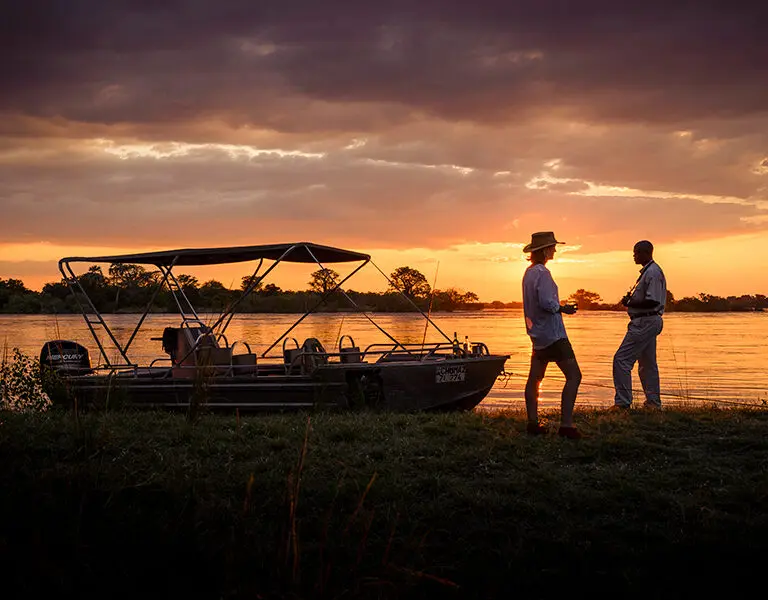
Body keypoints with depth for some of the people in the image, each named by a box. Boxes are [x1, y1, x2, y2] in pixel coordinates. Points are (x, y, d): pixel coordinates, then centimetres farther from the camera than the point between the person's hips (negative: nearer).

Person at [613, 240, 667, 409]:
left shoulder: (653, 272, -15)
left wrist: (631, 303, -15)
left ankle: (622, 402, -12)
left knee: (622, 359, -12)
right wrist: (631, 299, 9)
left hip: (645, 322, -11)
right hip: (648, 322, 11)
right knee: (647, 363, 15)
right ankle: (653, 402, 20)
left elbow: (652, 301, -23)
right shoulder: (648, 271, 17)